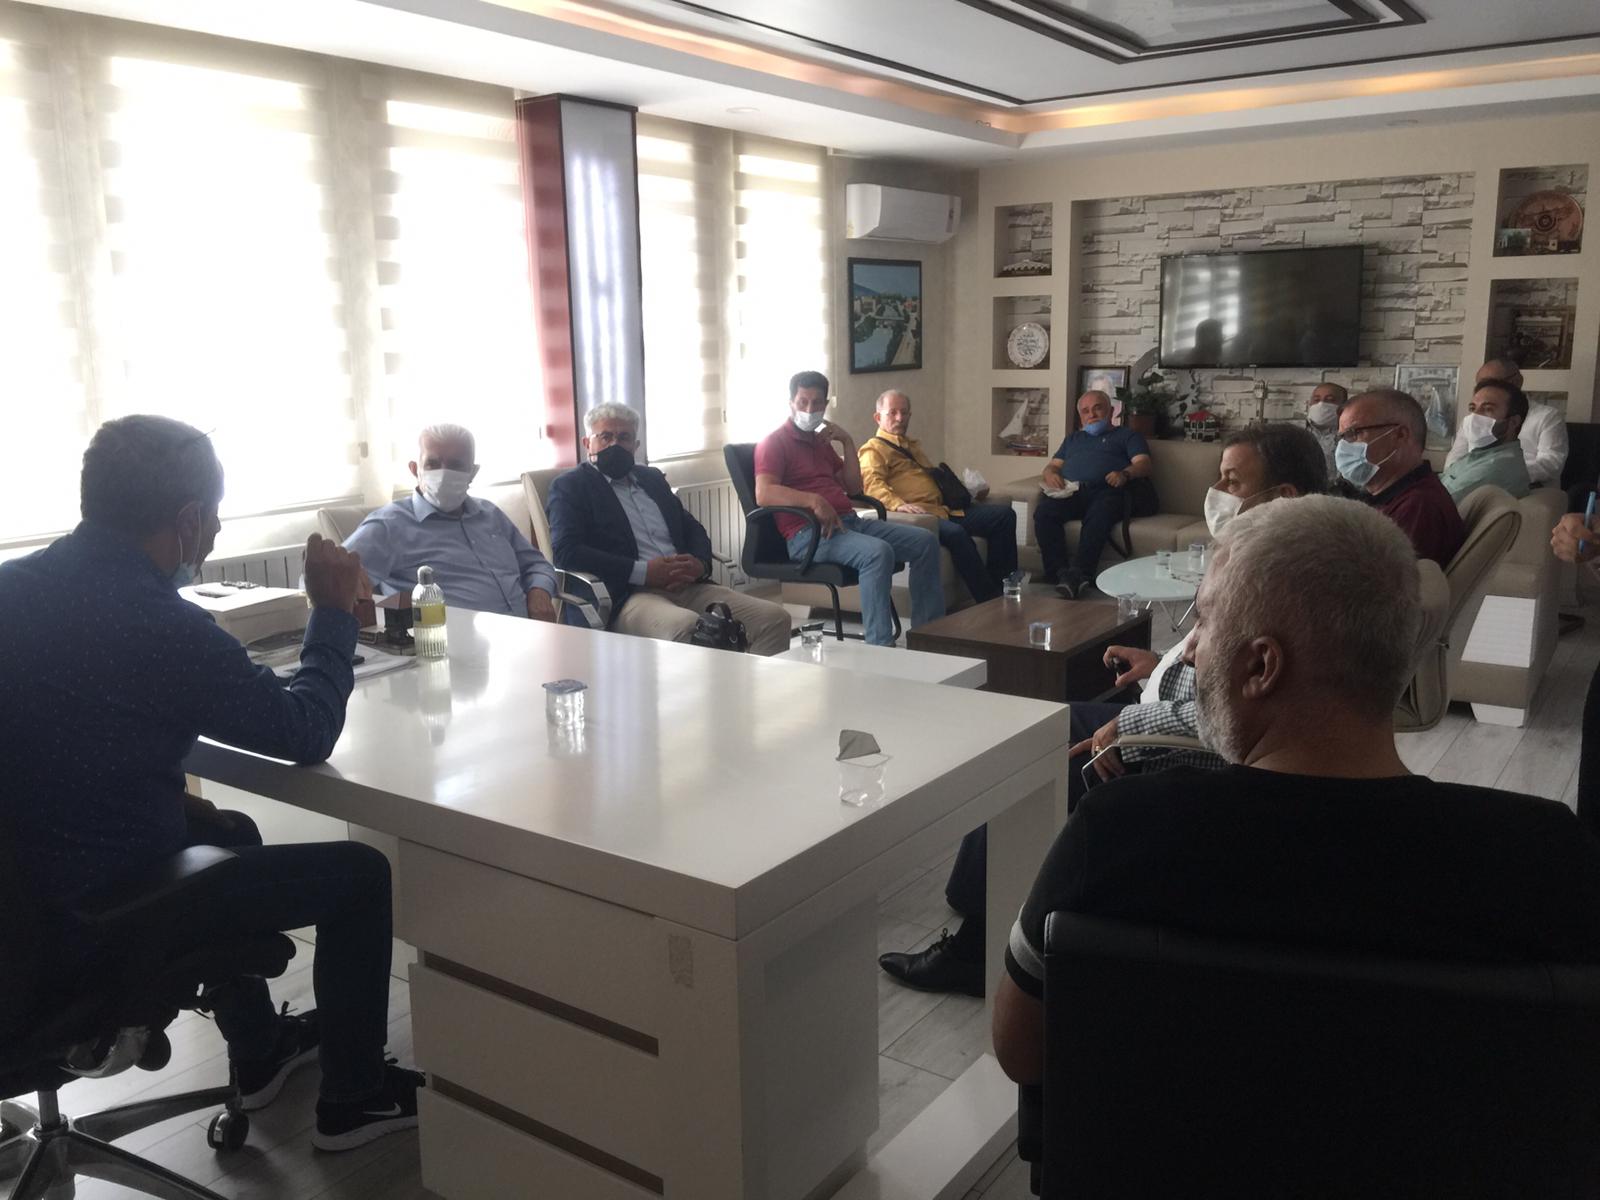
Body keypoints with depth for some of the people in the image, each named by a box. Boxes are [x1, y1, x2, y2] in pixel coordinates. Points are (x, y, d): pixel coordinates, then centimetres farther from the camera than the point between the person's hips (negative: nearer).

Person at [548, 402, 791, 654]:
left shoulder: (652, 478, 26)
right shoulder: (570, 486, 8)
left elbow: (694, 529, 24)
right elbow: (566, 551, -7)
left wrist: (700, 564, -1)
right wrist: (643, 572, -15)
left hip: (688, 586, 6)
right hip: (628, 595, -6)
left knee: (774, 617, -15)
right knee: (687, 627, -39)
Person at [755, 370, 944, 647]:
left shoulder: (821, 441, 25)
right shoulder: (775, 443, 0)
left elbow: (853, 488, 22)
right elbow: (764, 494, -18)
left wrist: (847, 442, 12)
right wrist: (813, 500, -30)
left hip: (849, 522, 9)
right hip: (809, 532, -8)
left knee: (925, 541, 0)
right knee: (878, 551, -34)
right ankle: (880, 648, -33)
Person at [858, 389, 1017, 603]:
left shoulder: (912, 445, 32)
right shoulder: (873, 449, 3)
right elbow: (872, 483, -15)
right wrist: (899, 505, -33)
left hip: (945, 507, 9)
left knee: (1004, 514, -3)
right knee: (956, 533, -37)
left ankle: (1002, 584, -4)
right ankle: (989, 599, -27)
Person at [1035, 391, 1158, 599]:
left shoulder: (1126, 435, 26)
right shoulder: (1072, 439, 39)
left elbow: (1143, 463, 10)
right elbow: (1053, 465, 28)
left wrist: (1125, 474, -14)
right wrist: (1050, 473, 1)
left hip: (1107, 491, -3)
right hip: (1070, 492, 3)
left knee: (1098, 515, -40)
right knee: (1043, 512, -32)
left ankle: (1078, 573, -50)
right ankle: (1060, 574, -41)